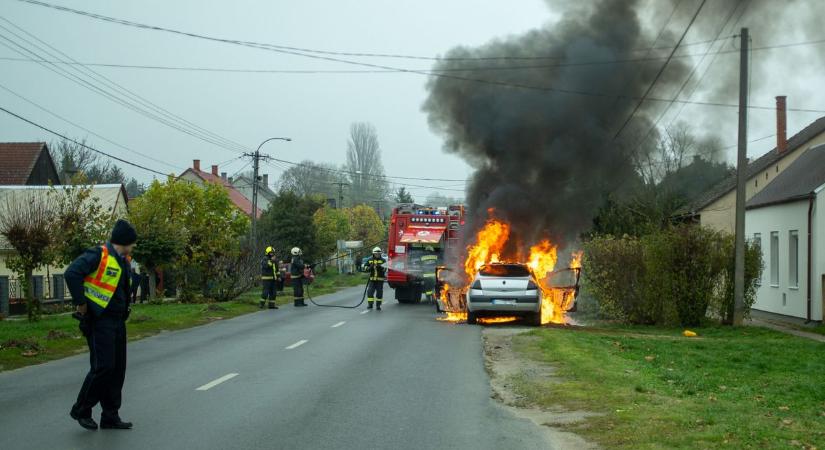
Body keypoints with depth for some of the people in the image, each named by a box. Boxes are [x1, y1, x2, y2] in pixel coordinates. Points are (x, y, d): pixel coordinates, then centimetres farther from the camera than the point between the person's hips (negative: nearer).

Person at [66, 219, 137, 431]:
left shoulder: (123, 262, 15)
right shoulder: (98, 255, -13)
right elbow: (72, 273, -24)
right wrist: (81, 303, -18)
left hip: (117, 322, 9)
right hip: (99, 321, -9)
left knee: (118, 369, 8)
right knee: (103, 366, -12)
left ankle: (110, 416, 16)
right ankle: (81, 410, 3)